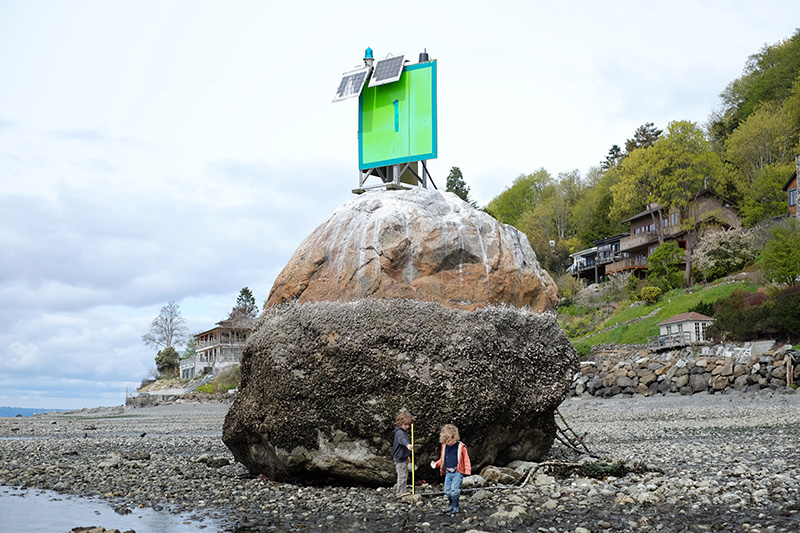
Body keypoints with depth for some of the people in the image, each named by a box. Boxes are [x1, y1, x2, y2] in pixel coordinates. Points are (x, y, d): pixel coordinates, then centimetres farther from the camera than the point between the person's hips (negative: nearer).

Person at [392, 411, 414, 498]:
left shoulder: (405, 431, 12)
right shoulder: (399, 432, -21)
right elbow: (402, 440, -42)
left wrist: (407, 455, 34)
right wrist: (407, 445, -63)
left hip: (404, 457, 10)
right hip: (399, 458, -10)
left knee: (405, 475, 18)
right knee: (402, 475, -9)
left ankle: (400, 490, 30)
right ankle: (400, 492, -3)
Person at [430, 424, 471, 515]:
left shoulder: (461, 446, -7)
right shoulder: (444, 446, 8)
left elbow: (466, 459, -2)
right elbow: (442, 459, 21)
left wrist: (467, 471, -9)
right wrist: (436, 464, 7)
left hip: (458, 472, -5)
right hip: (448, 472, 5)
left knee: (454, 490, -14)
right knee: (447, 491, 4)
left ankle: (456, 507, 0)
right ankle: (451, 505, 25)